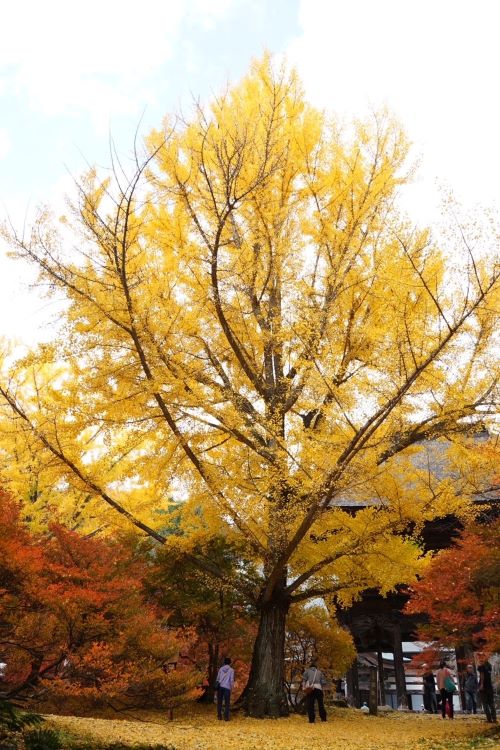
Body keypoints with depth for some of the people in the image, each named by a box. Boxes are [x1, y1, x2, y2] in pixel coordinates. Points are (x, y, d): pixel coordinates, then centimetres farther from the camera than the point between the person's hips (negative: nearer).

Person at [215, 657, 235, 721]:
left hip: (220, 687, 3)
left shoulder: (221, 669, 7)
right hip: (227, 687, -3)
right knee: (227, 703, 5)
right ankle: (226, 717, 2)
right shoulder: (231, 670, -1)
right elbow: (231, 680, -3)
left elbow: (218, 678, 8)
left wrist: (217, 685, 16)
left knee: (219, 702, 10)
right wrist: (231, 688, 6)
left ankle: (219, 716, 11)